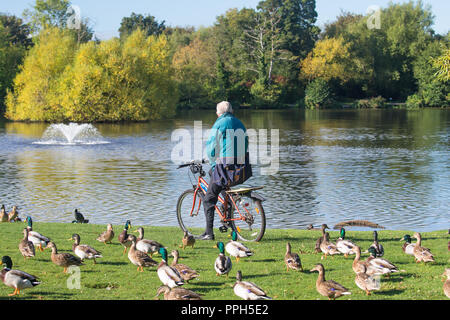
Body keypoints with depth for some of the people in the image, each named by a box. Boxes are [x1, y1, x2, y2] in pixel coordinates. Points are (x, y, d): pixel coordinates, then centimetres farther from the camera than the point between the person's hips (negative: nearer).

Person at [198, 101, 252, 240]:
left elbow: (211, 148, -9)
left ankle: (209, 233, -1)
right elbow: (245, 145, 15)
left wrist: (213, 165, 5)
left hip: (224, 168, -7)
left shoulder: (219, 125, -7)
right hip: (242, 171, 7)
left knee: (208, 200, 5)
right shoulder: (240, 124, 12)